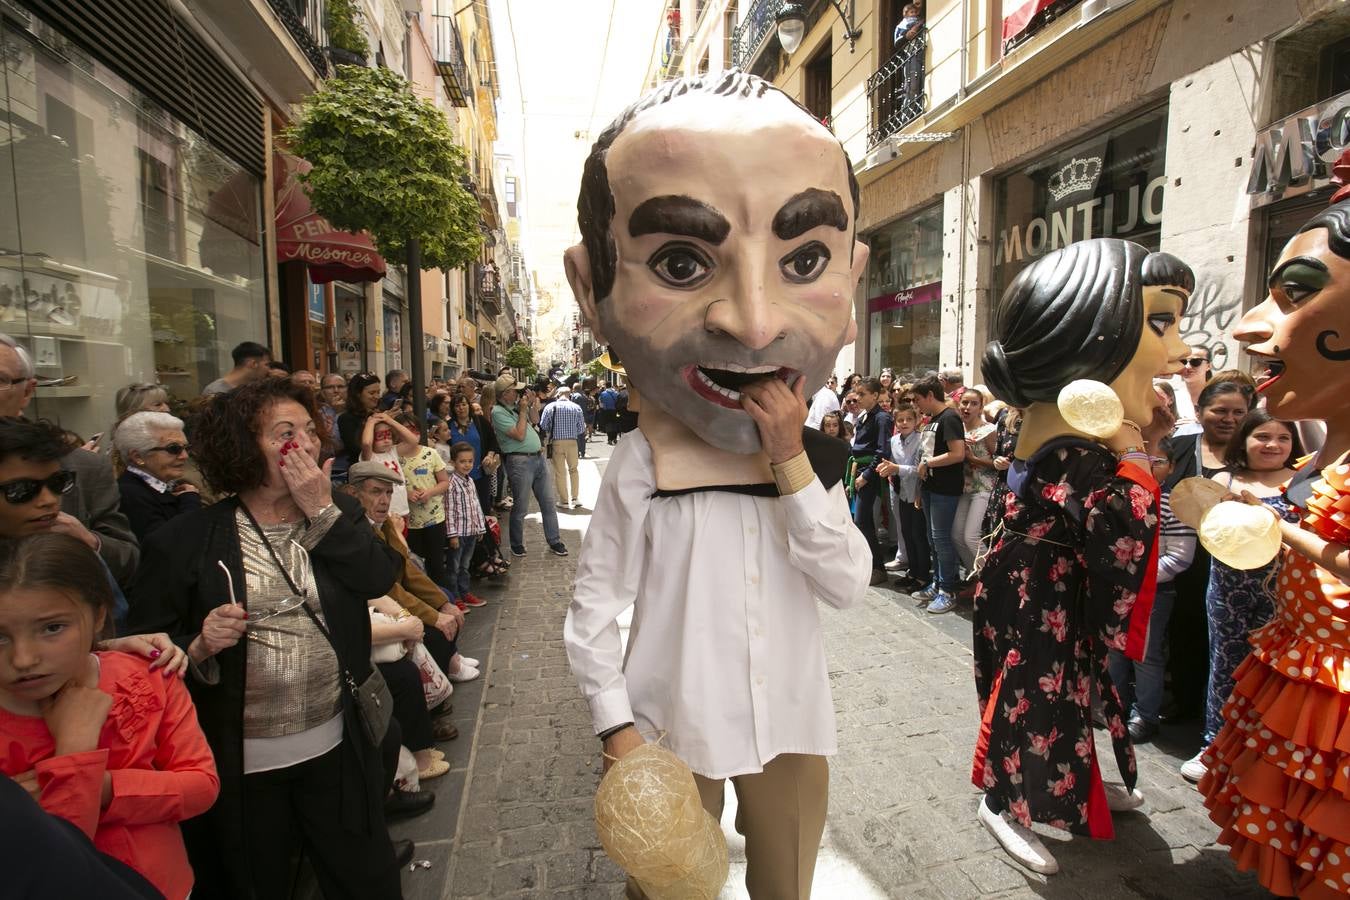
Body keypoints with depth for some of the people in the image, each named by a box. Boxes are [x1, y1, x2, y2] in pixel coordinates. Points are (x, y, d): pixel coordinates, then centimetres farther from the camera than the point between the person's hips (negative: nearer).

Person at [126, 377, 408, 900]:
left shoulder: (339, 513, 1)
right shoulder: (186, 542, -8)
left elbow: (378, 579, -14)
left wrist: (321, 510, -17)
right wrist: (200, 648, -22)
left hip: (338, 748, 3)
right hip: (242, 761, -2)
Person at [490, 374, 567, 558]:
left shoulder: (516, 406, 12)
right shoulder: (498, 412, -13)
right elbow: (519, 434, -18)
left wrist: (529, 404, 10)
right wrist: (523, 410, -11)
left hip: (538, 458, 8)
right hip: (520, 461, -8)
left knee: (548, 503, 10)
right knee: (520, 508, 3)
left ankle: (554, 542, 19)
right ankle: (517, 545, 22)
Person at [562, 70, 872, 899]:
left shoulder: (816, 459, -7)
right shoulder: (639, 470, -17)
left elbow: (850, 584, -17)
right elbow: (594, 612, -11)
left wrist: (790, 463, -24)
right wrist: (619, 732, -13)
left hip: (792, 726, 4)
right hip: (675, 734, -3)